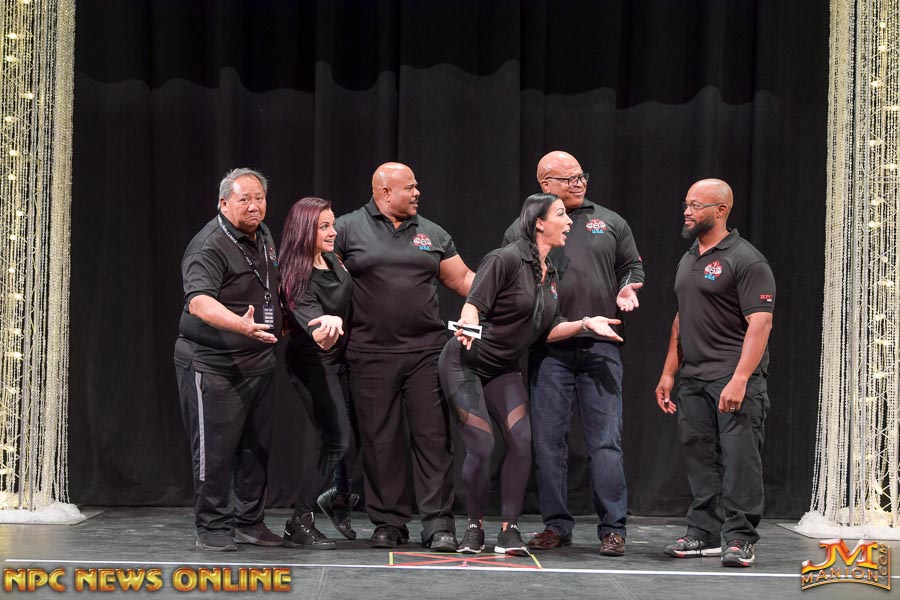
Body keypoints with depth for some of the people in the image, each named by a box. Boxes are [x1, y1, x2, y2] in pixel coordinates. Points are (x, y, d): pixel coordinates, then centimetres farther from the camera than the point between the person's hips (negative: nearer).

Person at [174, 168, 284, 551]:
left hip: (258, 362, 8)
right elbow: (199, 302, -34)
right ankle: (212, 528, 8)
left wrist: (279, 322, 21)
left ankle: (249, 522, 23)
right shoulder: (209, 246, -18)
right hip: (213, 364, -8)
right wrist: (240, 324, -48)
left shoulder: (264, 237, 10)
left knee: (256, 447, 12)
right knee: (215, 448, -3)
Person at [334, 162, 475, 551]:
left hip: (427, 351, 2)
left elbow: (463, 279, 16)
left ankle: (438, 524, -1)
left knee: (433, 437, -3)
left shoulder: (432, 235, 14)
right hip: (371, 355, -2)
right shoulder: (348, 230, 4)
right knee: (381, 441, 3)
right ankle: (389, 522, 13)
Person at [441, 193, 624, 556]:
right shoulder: (506, 260, -16)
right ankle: (475, 528, 8)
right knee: (481, 447, -11)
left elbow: (549, 331, 10)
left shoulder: (550, 275, 8)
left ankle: (509, 530, -3)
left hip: (503, 369, 7)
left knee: (521, 440, -10)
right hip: (464, 363, -7)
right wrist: (468, 326, -43)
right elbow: (473, 305, -22)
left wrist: (586, 323, -4)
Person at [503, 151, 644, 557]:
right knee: (548, 440, 3)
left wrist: (626, 290, -1)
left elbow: (632, 267, 19)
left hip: (600, 348, 0)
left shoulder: (609, 223, 13)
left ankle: (612, 528, 1)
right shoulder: (521, 231, 9)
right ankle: (556, 525, 12)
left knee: (606, 440, -3)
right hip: (549, 351, 0)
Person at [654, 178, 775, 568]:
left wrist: (739, 380, -23)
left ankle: (740, 539, -5)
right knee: (699, 458, 9)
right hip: (693, 378, 8)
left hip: (735, 379, -8)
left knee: (739, 458, -8)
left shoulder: (745, 260, -9)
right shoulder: (688, 260, 18)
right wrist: (669, 372, 18)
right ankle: (704, 534, 17)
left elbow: (760, 324, -15)